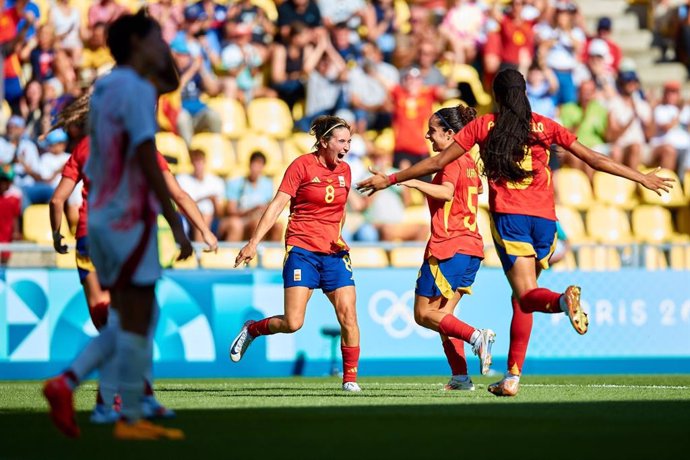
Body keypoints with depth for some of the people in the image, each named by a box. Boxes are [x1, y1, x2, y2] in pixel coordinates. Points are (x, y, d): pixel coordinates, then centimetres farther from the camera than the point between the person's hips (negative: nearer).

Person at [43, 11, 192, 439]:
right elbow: (148, 165, -19)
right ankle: (131, 420, 3)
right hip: (130, 219, -9)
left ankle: (67, 384, 3)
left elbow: (171, 82, 30)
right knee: (136, 324, -2)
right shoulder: (136, 89, -14)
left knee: (129, 320, 16)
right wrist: (177, 224, -17)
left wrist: (162, 50, 14)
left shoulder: (105, 87, 14)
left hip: (102, 216, 9)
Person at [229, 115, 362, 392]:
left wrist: (338, 236, 7)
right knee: (293, 323, -12)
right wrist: (254, 242, -14)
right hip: (302, 250, -5)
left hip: (334, 253, 5)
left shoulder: (344, 171, 11)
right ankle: (251, 330, 16)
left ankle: (350, 378, 1)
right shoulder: (302, 165, -6)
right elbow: (277, 204, -8)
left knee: (348, 315, -9)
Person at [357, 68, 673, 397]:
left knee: (526, 295, -10)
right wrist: (642, 178, 19)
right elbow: (592, 159, 11)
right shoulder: (544, 126, 10)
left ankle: (563, 300, -46)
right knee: (521, 298, 14)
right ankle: (512, 377, 8)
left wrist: (389, 180, 18)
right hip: (544, 218, 3)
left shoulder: (483, 126, 7)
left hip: (508, 217, -3)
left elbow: (437, 163, 8)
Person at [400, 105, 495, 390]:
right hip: (471, 247, 9)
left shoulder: (452, 161, -10)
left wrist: (410, 181, -33)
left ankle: (476, 337, -19)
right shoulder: (468, 161, 18)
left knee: (424, 313, -3)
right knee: (443, 315, 10)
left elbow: (446, 191, -28)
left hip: (448, 247, -9)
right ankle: (461, 377, 0)